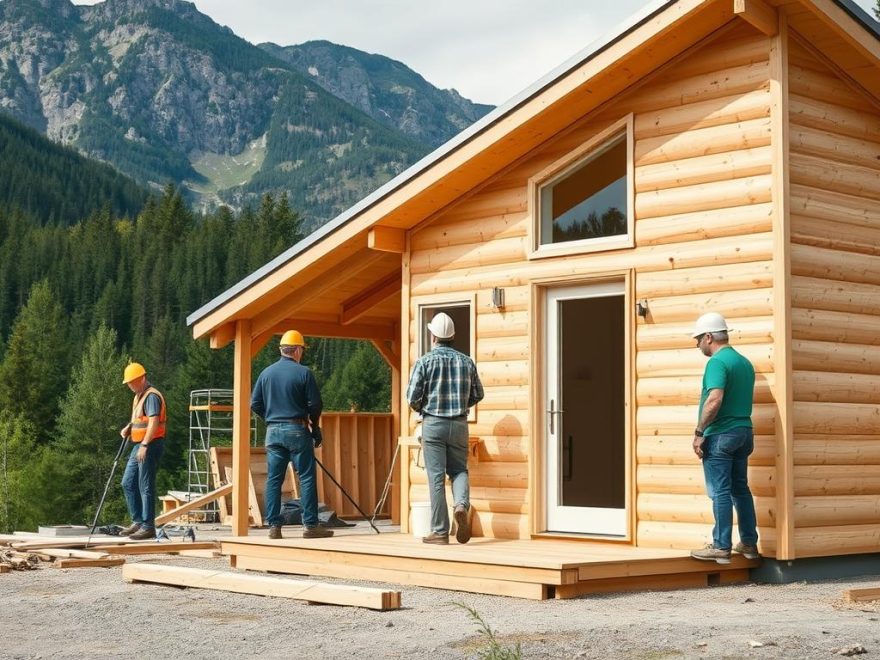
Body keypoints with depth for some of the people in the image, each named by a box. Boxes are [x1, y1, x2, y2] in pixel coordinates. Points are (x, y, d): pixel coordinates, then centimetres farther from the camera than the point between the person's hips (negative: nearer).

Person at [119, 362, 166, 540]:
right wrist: (128, 427, 11)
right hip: (139, 446, 10)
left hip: (150, 445, -10)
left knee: (146, 486, -8)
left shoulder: (151, 396, -14)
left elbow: (154, 422, -24)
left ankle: (148, 526, -4)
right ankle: (138, 522, 18)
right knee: (128, 483, 11)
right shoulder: (138, 396, 18)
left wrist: (144, 445, -31)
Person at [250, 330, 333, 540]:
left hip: (273, 432, 4)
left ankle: (274, 526, 5)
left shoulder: (266, 373, 6)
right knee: (306, 478, 1)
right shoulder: (304, 373, -6)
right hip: (297, 430, -4)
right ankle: (310, 525, -1)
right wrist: (314, 427, 10)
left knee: (273, 480, 7)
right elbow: (315, 404, -6)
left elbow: (255, 404, 8)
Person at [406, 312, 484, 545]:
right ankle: (462, 504, -15)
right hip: (459, 423, 3)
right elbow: (478, 394, 10)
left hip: (433, 423, -3)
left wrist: (420, 409, 14)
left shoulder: (425, 361, -6)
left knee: (436, 477, 1)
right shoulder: (466, 362, 4)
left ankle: (440, 531, 2)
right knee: (459, 469, 15)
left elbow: (412, 397, -8)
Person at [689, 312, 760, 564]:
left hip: (721, 434, -8)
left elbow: (715, 399, -25)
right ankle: (749, 543, 18)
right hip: (744, 431, 8)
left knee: (720, 492, -4)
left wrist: (699, 432, -19)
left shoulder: (718, 362, -14)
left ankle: (721, 547, -2)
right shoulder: (744, 362, 14)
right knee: (741, 489, 14)